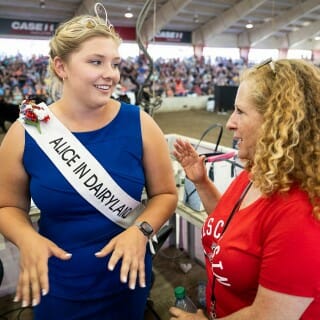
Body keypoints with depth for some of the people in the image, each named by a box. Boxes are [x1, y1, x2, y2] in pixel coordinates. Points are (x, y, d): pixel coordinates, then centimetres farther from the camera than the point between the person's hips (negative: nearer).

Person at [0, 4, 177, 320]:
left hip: (127, 279, 1)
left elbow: (165, 193, -5)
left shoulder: (138, 123, -12)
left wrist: (141, 230, -22)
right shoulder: (26, 132, -11)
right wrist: (27, 238, -19)